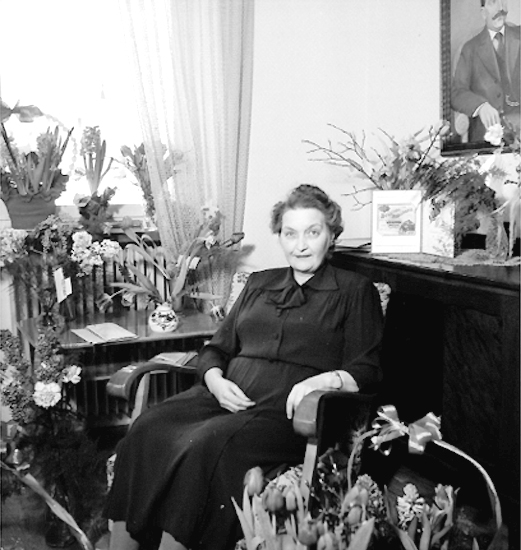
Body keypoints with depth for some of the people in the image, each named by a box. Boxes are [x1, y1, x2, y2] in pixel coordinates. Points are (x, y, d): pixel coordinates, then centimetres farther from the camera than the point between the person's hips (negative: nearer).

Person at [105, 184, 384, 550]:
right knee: (146, 431, -22)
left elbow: (367, 371, 1)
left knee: (205, 445, -32)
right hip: (229, 395, 5)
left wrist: (324, 380, -18)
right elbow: (216, 349, 22)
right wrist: (215, 380, 0)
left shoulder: (355, 291, 9)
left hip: (290, 410, -5)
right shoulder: (260, 283, 23)